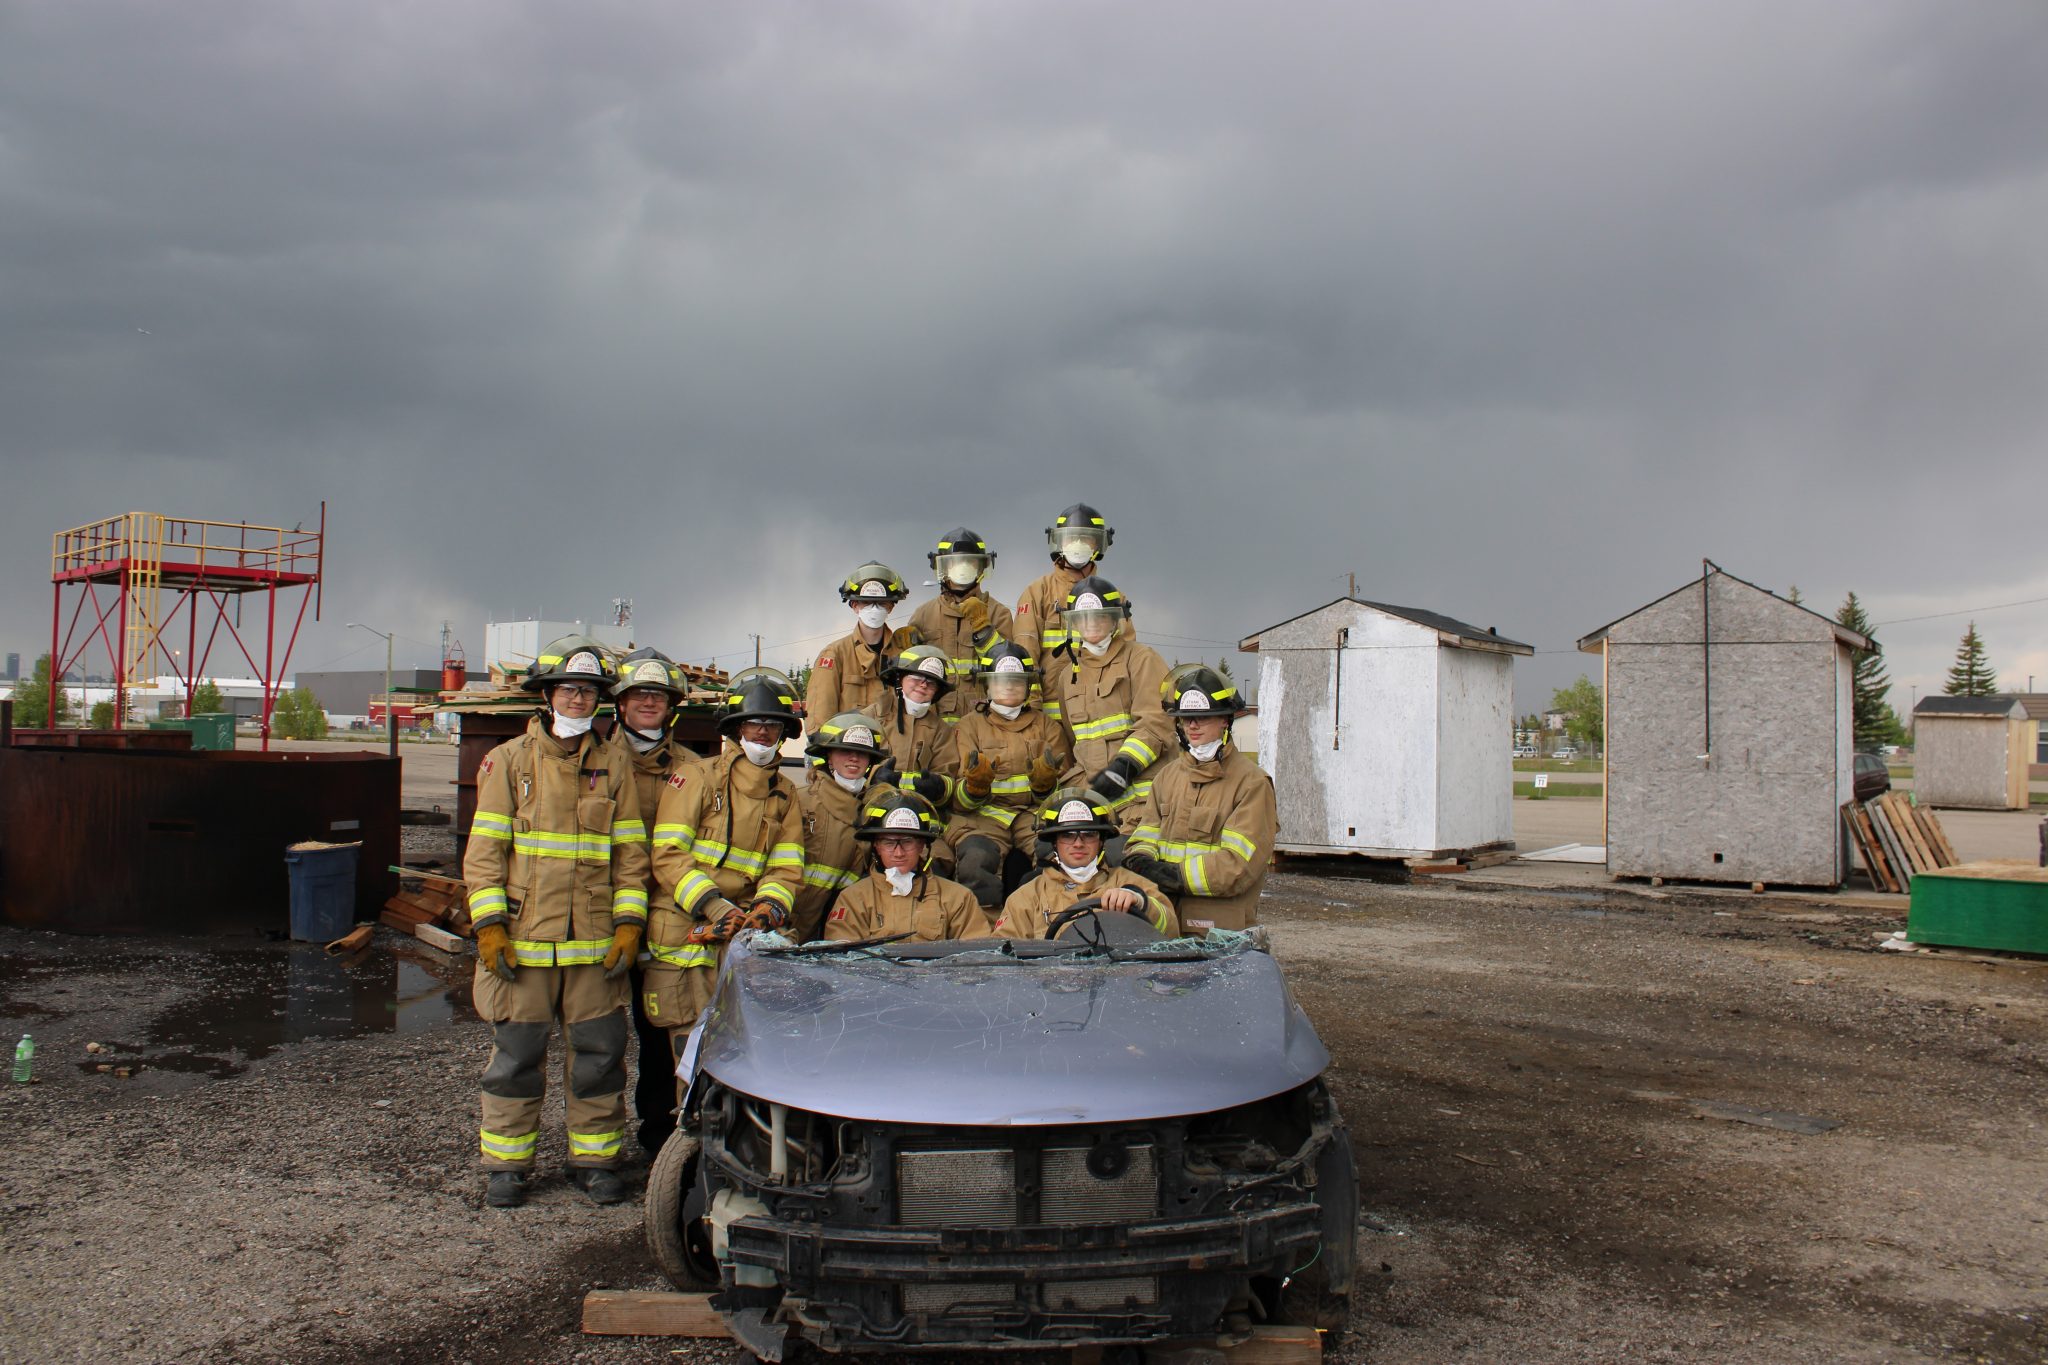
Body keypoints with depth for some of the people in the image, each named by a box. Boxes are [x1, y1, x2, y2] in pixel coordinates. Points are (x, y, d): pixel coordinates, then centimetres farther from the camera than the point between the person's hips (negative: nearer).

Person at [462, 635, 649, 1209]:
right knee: (516, 1054, 4)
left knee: (599, 1052, 6)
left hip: (594, 941, 2)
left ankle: (594, 1158, 20)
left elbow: (631, 855, 9)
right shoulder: (508, 762, 4)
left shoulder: (613, 769, 10)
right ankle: (506, 1163, 18)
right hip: (522, 939, -2)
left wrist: (628, 926, 0)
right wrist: (489, 926, -8)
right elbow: (484, 851, 1)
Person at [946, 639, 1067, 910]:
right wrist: (976, 784, -19)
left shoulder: (1045, 725, 20)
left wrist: (1045, 780, -12)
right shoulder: (970, 725, 14)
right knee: (976, 860, -36)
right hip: (983, 815, -1)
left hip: (1035, 813, 1)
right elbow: (961, 801, 5)